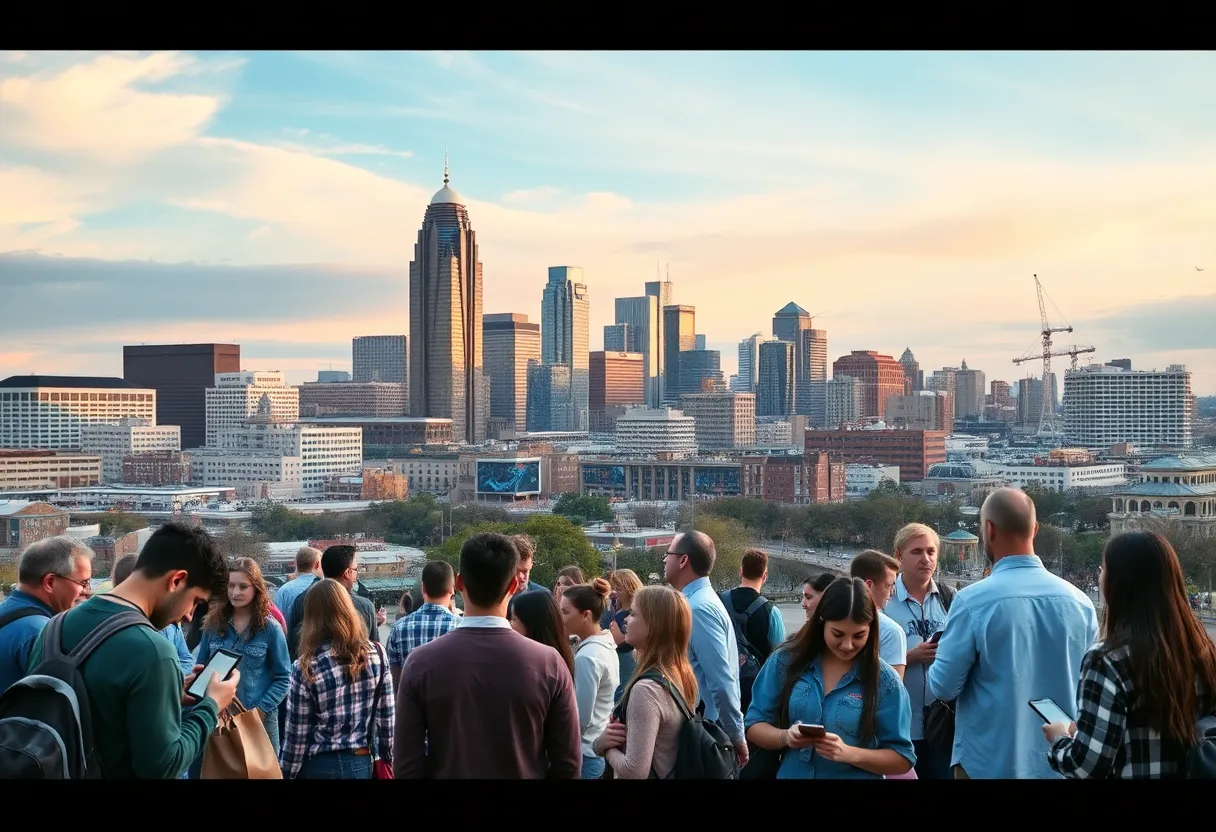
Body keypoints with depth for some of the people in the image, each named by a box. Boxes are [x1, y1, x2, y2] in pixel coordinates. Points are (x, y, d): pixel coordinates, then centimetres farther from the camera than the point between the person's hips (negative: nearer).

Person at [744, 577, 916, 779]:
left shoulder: (885, 681, -12)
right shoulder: (785, 662, -8)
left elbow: (903, 759, -10)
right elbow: (754, 726, -3)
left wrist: (849, 753, -25)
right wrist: (785, 737, -23)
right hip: (791, 774, 2)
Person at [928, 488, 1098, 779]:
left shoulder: (973, 601, -17)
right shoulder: (1079, 601, -4)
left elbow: (943, 687, -12)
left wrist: (936, 661, 9)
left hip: (989, 762, -3)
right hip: (1059, 762, 4)